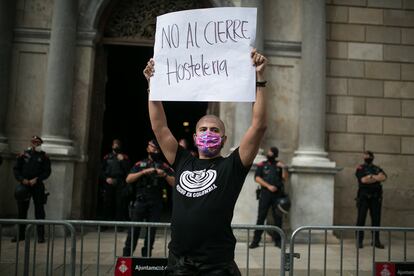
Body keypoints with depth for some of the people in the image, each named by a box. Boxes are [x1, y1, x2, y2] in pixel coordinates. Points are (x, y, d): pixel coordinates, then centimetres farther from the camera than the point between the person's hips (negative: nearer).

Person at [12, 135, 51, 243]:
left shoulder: (43, 157, 3)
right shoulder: (23, 155, 7)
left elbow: (47, 171, -1)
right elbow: (16, 169, 6)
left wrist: (37, 179, -13)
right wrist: (22, 179, -9)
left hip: (38, 186, -2)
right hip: (24, 185, 2)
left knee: (39, 210, -2)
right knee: (22, 210, 8)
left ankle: (41, 235, 3)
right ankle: (20, 235, 20)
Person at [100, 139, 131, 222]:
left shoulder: (124, 157, 11)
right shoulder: (107, 157, 17)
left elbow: (128, 170, 1)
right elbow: (102, 170, 15)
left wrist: (122, 160, -7)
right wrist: (106, 178, -1)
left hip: (120, 185, -2)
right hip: (108, 185, 2)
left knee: (121, 205, -9)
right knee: (107, 205, -1)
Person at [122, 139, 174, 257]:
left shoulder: (164, 166, 11)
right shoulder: (140, 164, 11)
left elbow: (174, 183, 2)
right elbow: (128, 179, 0)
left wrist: (165, 175, -14)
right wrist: (144, 172, -11)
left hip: (156, 203, 1)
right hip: (140, 201, -1)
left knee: (151, 230, 4)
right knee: (134, 229, -1)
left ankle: (146, 255, 15)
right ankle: (126, 254, 6)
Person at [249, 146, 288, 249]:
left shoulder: (280, 165, 12)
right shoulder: (262, 165, 9)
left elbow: (285, 178, 3)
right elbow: (257, 178, -1)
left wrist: (284, 168, -12)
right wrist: (269, 186, -10)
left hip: (278, 194, 1)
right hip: (265, 193, -1)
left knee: (278, 217, 4)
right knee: (261, 217, -3)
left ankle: (277, 240, 13)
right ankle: (256, 241, -1)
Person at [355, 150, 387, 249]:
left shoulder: (377, 169, 16)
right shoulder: (360, 168, 5)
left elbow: (383, 177, -4)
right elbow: (363, 180, -12)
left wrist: (371, 176, -10)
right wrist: (377, 178, -5)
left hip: (376, 197, 3)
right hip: (363, 197, -3)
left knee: (376, 219, 4)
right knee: (361, 219, -3)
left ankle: (376, 241, 11)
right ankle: (359, 241, 2)